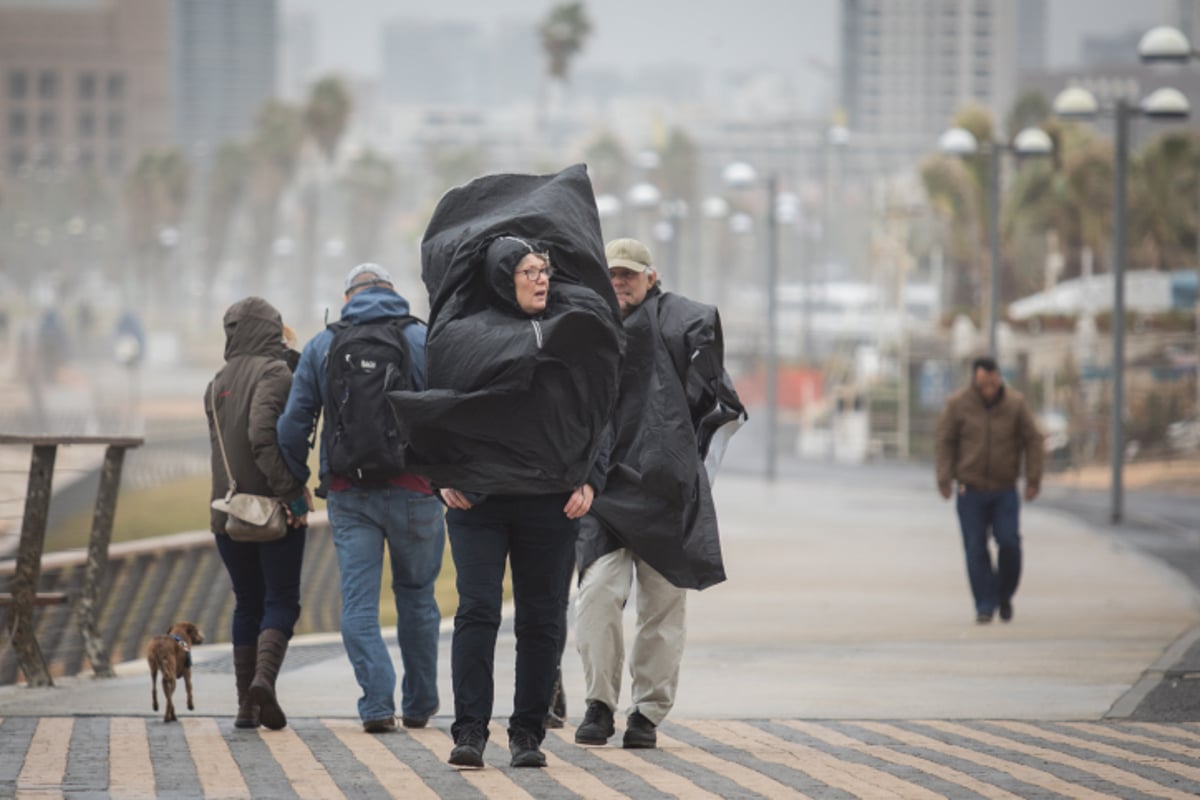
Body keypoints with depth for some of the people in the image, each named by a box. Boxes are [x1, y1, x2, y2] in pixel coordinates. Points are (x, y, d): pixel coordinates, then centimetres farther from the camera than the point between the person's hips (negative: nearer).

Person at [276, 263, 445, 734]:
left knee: (358, 601, 1)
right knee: (416, 595, 13)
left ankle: (377, 703, -12)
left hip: (347, 493, 1)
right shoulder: (423, 341, 0)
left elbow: (293, 425, 5)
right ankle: (419, 704, 19)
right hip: (411, 490, -1)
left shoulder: (321, 347, 6)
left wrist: (295, 484, 15)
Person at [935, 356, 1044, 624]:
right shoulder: (958, 404, -5)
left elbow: (1032, 440, 2)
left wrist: (1033, 479, -2)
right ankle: (984, 606, 5)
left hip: (1005, 490, 0)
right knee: (976, 549, -2)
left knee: (1009, 543, -8)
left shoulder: (1015, 403, -4)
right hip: (970, 489, 0)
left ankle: (1004, 595, 15)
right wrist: (945, 479, -6)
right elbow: (944, 442, 0)